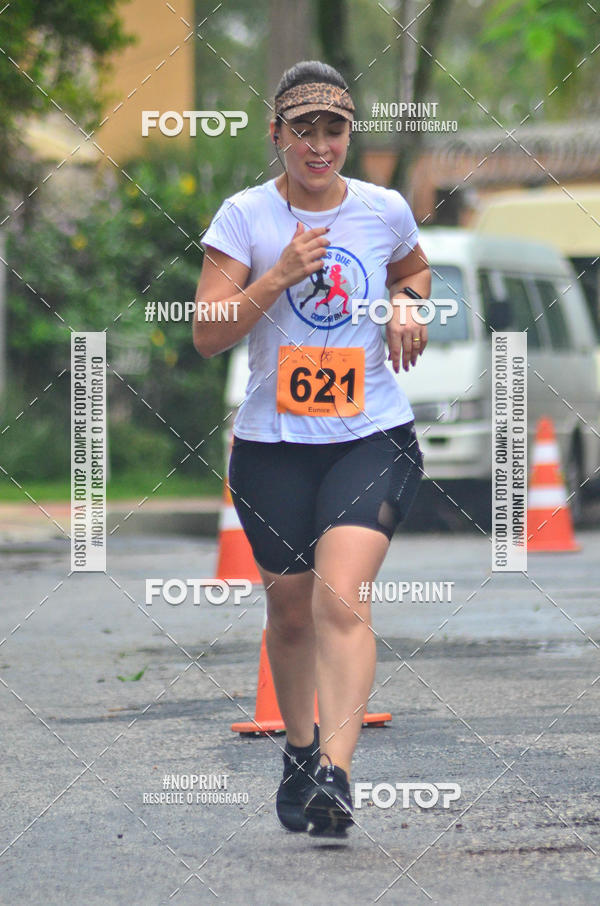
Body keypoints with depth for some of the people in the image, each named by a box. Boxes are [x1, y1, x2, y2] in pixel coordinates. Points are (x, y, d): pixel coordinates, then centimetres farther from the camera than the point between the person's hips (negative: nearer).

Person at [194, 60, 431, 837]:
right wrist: (278, 277, -18)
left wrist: (408, 306, 3)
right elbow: (206, 336, -7)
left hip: (374, 437, -1)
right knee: (290, 609, 12)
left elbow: (415, 271, 26)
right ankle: (299, 749, 37)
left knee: (340, 599, -19)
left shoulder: (386, 211, 3)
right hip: (273, 443, 1)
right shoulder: (244, 216, -3)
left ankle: (336, 772, -25)